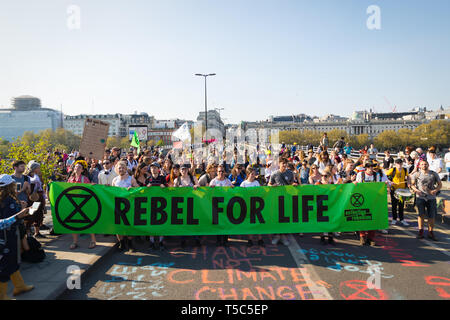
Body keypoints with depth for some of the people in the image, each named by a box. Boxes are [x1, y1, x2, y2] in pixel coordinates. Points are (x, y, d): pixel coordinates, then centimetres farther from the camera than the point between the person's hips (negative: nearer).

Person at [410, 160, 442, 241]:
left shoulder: (434, 174, 7)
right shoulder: (416, 174, 4)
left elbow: (440, 184, 10)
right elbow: (412, 184, 3)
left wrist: (436, 190, -9)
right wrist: (415, 189, -17)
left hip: (431, 198, 1)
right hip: (420, 197, -1)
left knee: (432, 216, 3)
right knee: (421, 214, 0)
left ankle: (430, 232, 17)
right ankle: (421, 231, 10)